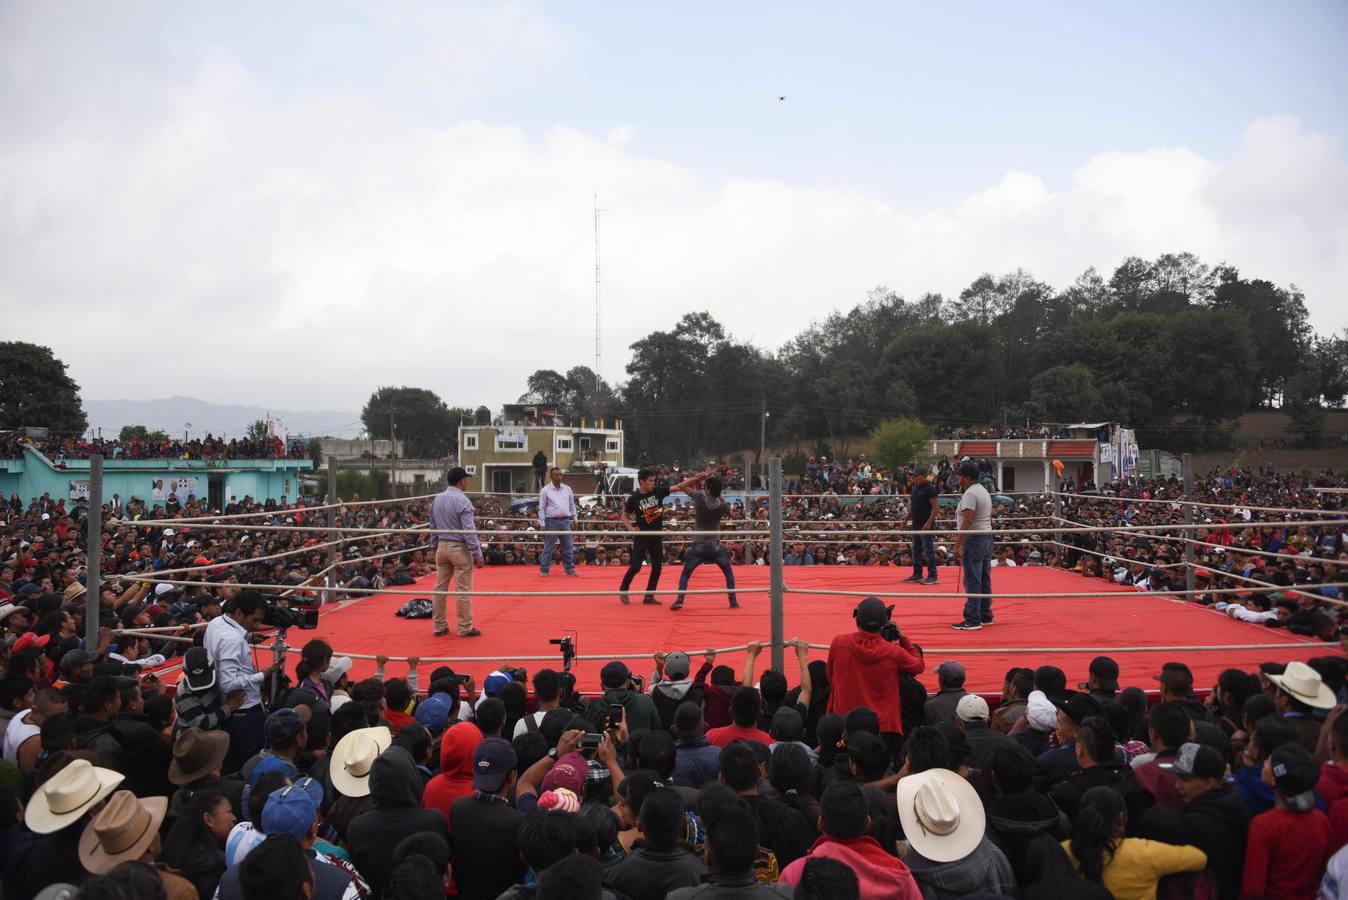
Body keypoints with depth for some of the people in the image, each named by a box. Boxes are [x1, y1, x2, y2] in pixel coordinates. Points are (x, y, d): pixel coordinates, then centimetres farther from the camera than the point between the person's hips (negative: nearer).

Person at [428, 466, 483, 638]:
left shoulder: (436, 499, 8)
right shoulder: (462, 501, -14)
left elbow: (433, 527, 12)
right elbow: (469, 530, -17)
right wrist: (477, 553, -14)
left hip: (442, 547, 7)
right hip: (459, 548, -7)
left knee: (440, 588, 11)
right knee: (463, 590, 0)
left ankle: (439, 626, 18)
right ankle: (465, 628, 5)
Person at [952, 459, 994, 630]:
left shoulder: (970, 494, -15)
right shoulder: (984, 491, 17)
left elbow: (967, 522, -22)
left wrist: (958, 545, -21)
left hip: (974, 539, -10)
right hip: (988, 537, 10)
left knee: (972, 581, -7)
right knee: (985, 580, 14)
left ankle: (972, 620, -6)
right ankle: (986, 616, 20)